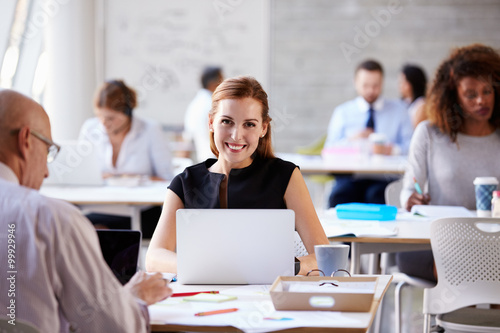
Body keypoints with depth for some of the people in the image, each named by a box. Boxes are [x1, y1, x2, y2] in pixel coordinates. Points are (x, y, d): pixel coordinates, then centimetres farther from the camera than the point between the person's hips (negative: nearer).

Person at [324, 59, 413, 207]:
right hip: (351, 177, 0)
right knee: (338, 197, -33)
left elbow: (409, 144, 6)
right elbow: (329, 149, 9)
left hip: (383, 178, 0)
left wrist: (392, 149, -15)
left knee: (376, 196, -35)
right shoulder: (343, 112, 17)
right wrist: (350, 141, -9)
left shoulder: (398, 109, 17)